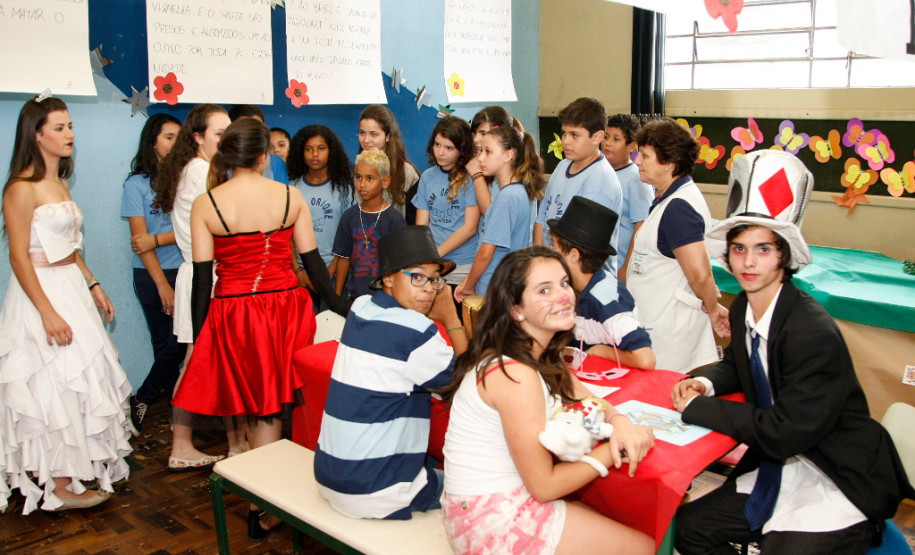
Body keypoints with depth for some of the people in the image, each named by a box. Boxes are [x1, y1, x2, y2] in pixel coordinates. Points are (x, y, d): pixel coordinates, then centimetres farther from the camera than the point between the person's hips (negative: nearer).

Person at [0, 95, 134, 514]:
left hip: (72, 287, 9)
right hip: (41, 291, -9)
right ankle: (58, 488, 9)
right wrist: (48, 312, -22)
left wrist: (93, 287, 15)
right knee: (53, 387, -2)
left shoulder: (60, 183, 12)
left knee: (81, 382, 14)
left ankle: (82, 468, 28)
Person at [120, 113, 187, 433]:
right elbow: (139, 240, -6)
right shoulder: (137, 184, -1)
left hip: (186, 272, 3)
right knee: (169, 344, -3)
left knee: (188, 341, -1)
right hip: (153, 275, -3)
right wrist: (163, 286, -10)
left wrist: (157, 239, -9)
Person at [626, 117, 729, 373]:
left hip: (667, 329, -10)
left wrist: (713, 309, -9)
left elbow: (700, 274, -26)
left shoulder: (678, 208, -22)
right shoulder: (669, 198, 11)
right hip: (654, 319, 10)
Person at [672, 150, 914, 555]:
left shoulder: (815, 334, -25)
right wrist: (706, 383, -2)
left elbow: (787, 433, -26)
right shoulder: (743, 309, -1)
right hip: (776, 470, 8)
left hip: (835, 486, -7)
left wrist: (697, 407, -18)